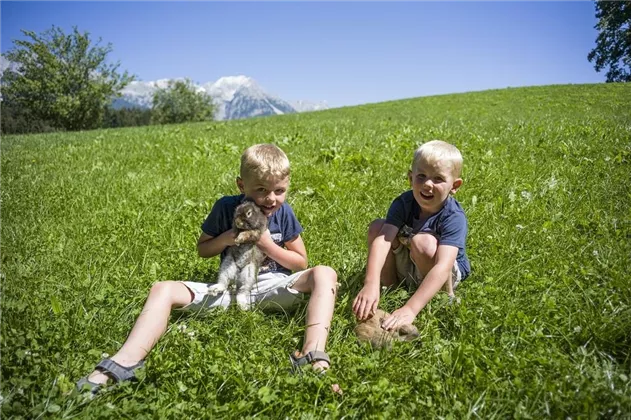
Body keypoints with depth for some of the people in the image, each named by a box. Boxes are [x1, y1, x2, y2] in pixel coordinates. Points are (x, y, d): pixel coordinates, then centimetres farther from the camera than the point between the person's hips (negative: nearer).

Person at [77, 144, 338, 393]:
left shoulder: (284, 213, -4)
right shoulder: (226, 207, -4)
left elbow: (301, 262, 3)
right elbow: (202, 250, 7)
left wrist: (268, 246, -13)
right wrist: (225, 239, -13)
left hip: (272, 288, -1)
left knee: (325, 274, -27)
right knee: (163, 290, -17)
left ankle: (313, 356, -43)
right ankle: (124, 364, -35)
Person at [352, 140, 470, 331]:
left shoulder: (454, 217, -29)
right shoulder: (403, 203, -18)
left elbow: (443, 266, -42)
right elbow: (382, 240, -32)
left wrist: (410, 309, -52)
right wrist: (371, 284, -49)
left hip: (448, 276, -4)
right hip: (406, 269, 4)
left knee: (423, 242, -34)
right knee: (377, 227, -15)